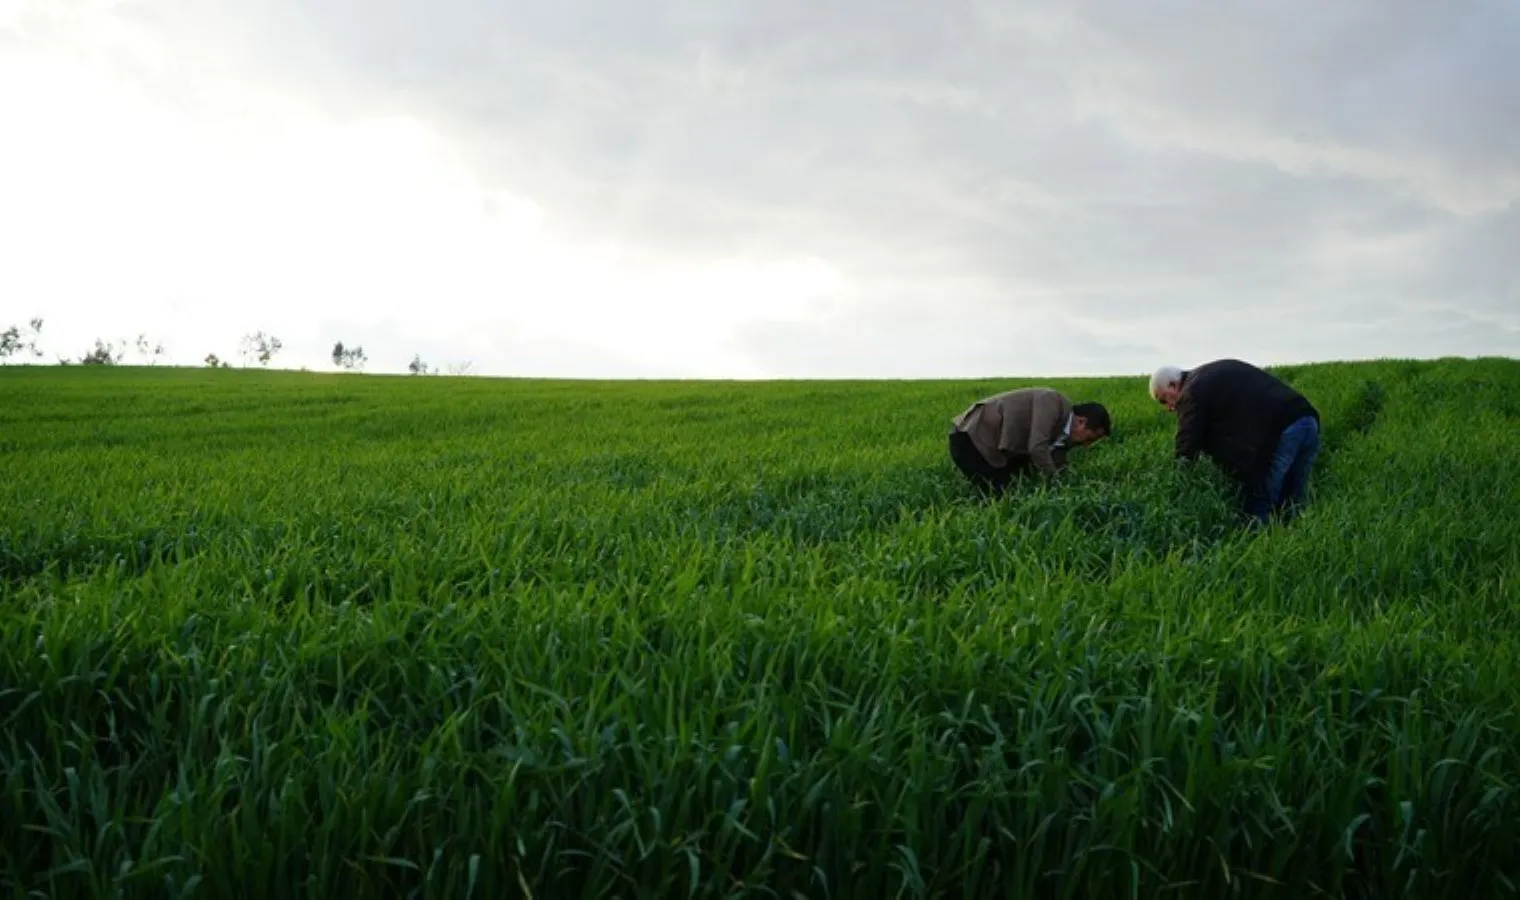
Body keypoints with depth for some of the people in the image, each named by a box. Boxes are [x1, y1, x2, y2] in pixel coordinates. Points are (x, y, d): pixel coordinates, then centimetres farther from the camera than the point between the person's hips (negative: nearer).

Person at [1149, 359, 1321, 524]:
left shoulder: (1193, 391, 1)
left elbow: (1187, 446, -4)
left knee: (1258, 510, 0)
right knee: (1290, 508, 15)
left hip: (1277, 431, -9)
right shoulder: (1219, 373, 29)